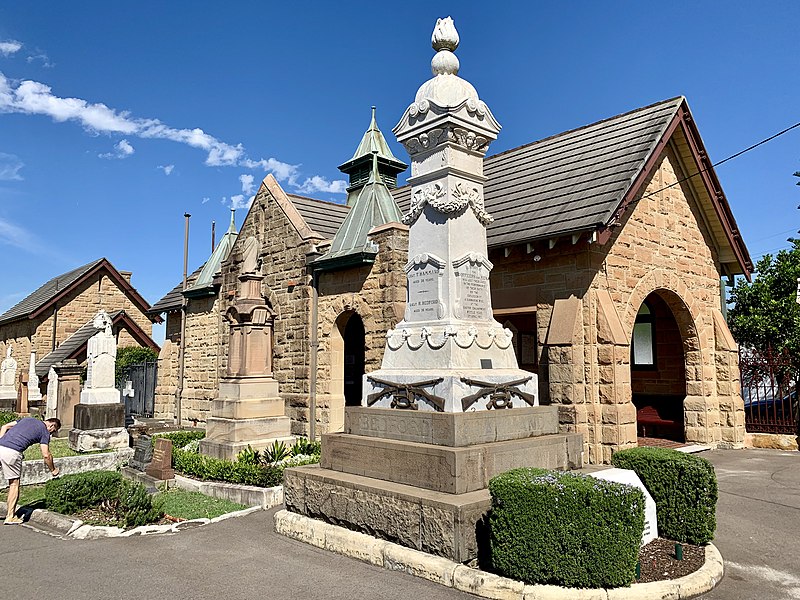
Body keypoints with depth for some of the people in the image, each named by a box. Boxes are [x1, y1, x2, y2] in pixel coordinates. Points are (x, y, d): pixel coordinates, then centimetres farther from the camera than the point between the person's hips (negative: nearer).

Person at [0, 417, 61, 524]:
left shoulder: (28, 419, 26)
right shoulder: (44, 431, 7)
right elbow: (46, 455, 3)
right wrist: (53, 470, 16)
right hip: (12, 452, -6)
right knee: (14, 484, 9)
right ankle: (10, 517, 14)